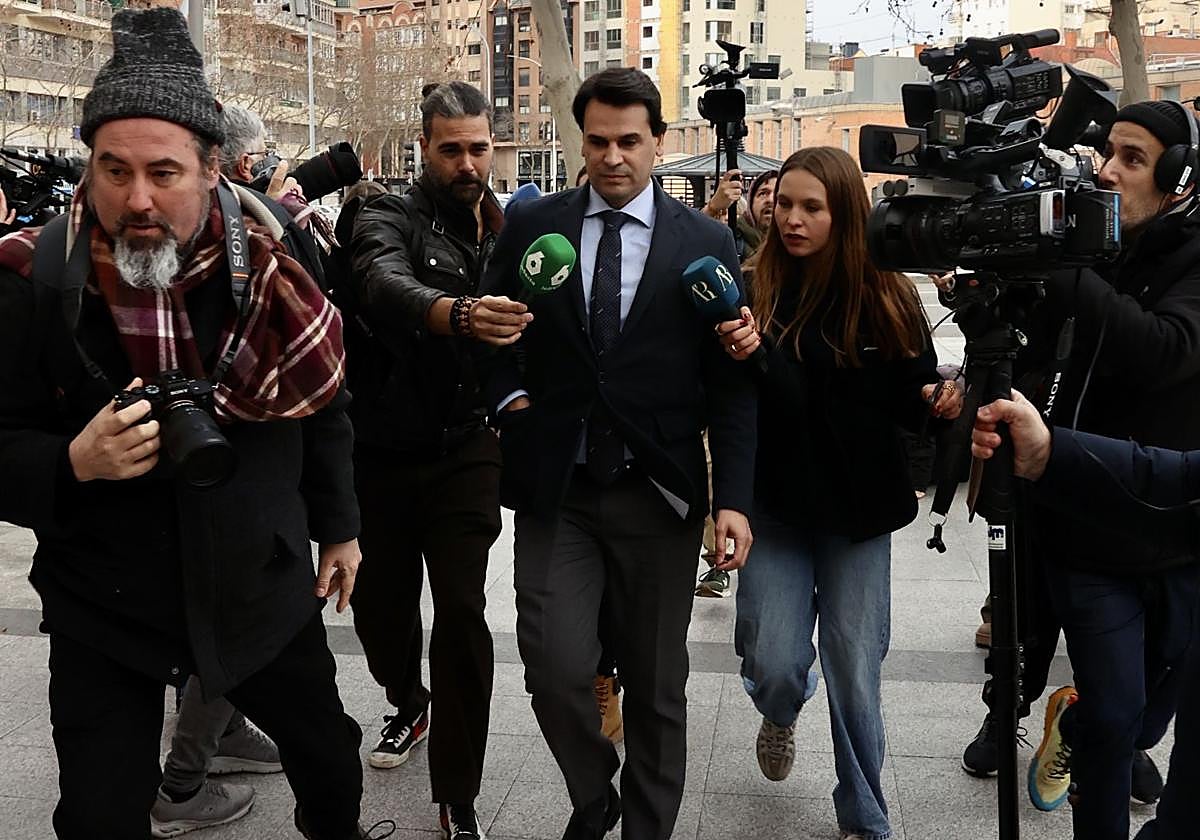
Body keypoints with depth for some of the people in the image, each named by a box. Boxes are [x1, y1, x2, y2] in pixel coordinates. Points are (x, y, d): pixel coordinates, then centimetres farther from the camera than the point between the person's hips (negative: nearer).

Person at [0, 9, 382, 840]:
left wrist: (339, 526, 12)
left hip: (262, 585, 2)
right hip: (104, 609, -1)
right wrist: (76, 463, -29)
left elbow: (325, 405, 4)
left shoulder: (270, 266, -11)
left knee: (329, 754, 21)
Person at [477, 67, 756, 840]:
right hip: (556, 490, 1)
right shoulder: (532, 226, 4)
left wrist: (734, 497, -8)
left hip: (659, 493, 0)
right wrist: (509, 397, -3)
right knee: (557, 668, -7)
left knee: (656, 684, 9)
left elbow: (730, 384, 0)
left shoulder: (707, 243, 0)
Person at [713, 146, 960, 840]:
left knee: (855, 672, 6)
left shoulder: (888, 298, -5)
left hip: (857, 510, 0)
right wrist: (742, 356, -27)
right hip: (775, 505, 0)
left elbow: (914, 399, 3)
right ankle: (781, 716, 36)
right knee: (773, 666, -3)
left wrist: (941, 402, -19)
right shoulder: (756, 288, -6)